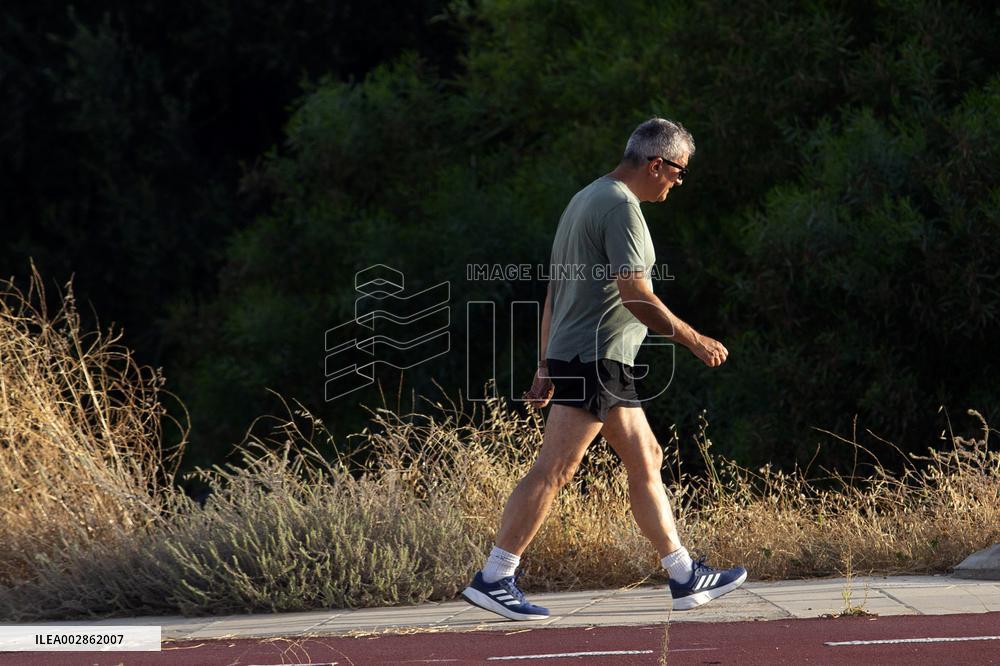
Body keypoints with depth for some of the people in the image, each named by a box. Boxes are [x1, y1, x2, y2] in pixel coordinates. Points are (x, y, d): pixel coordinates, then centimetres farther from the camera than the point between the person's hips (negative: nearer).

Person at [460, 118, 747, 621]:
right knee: (553, 470, -11)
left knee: (646, 462, 13)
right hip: (596, 357, -11)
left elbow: (553, 292, 21)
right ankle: (494, 579, -12)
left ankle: (686, 579, 17)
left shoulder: (586, 199, 19)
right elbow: (636, 297, -19)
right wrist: (695, 341, -10)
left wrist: (546, 367, 22)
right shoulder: (620, 206, -13)